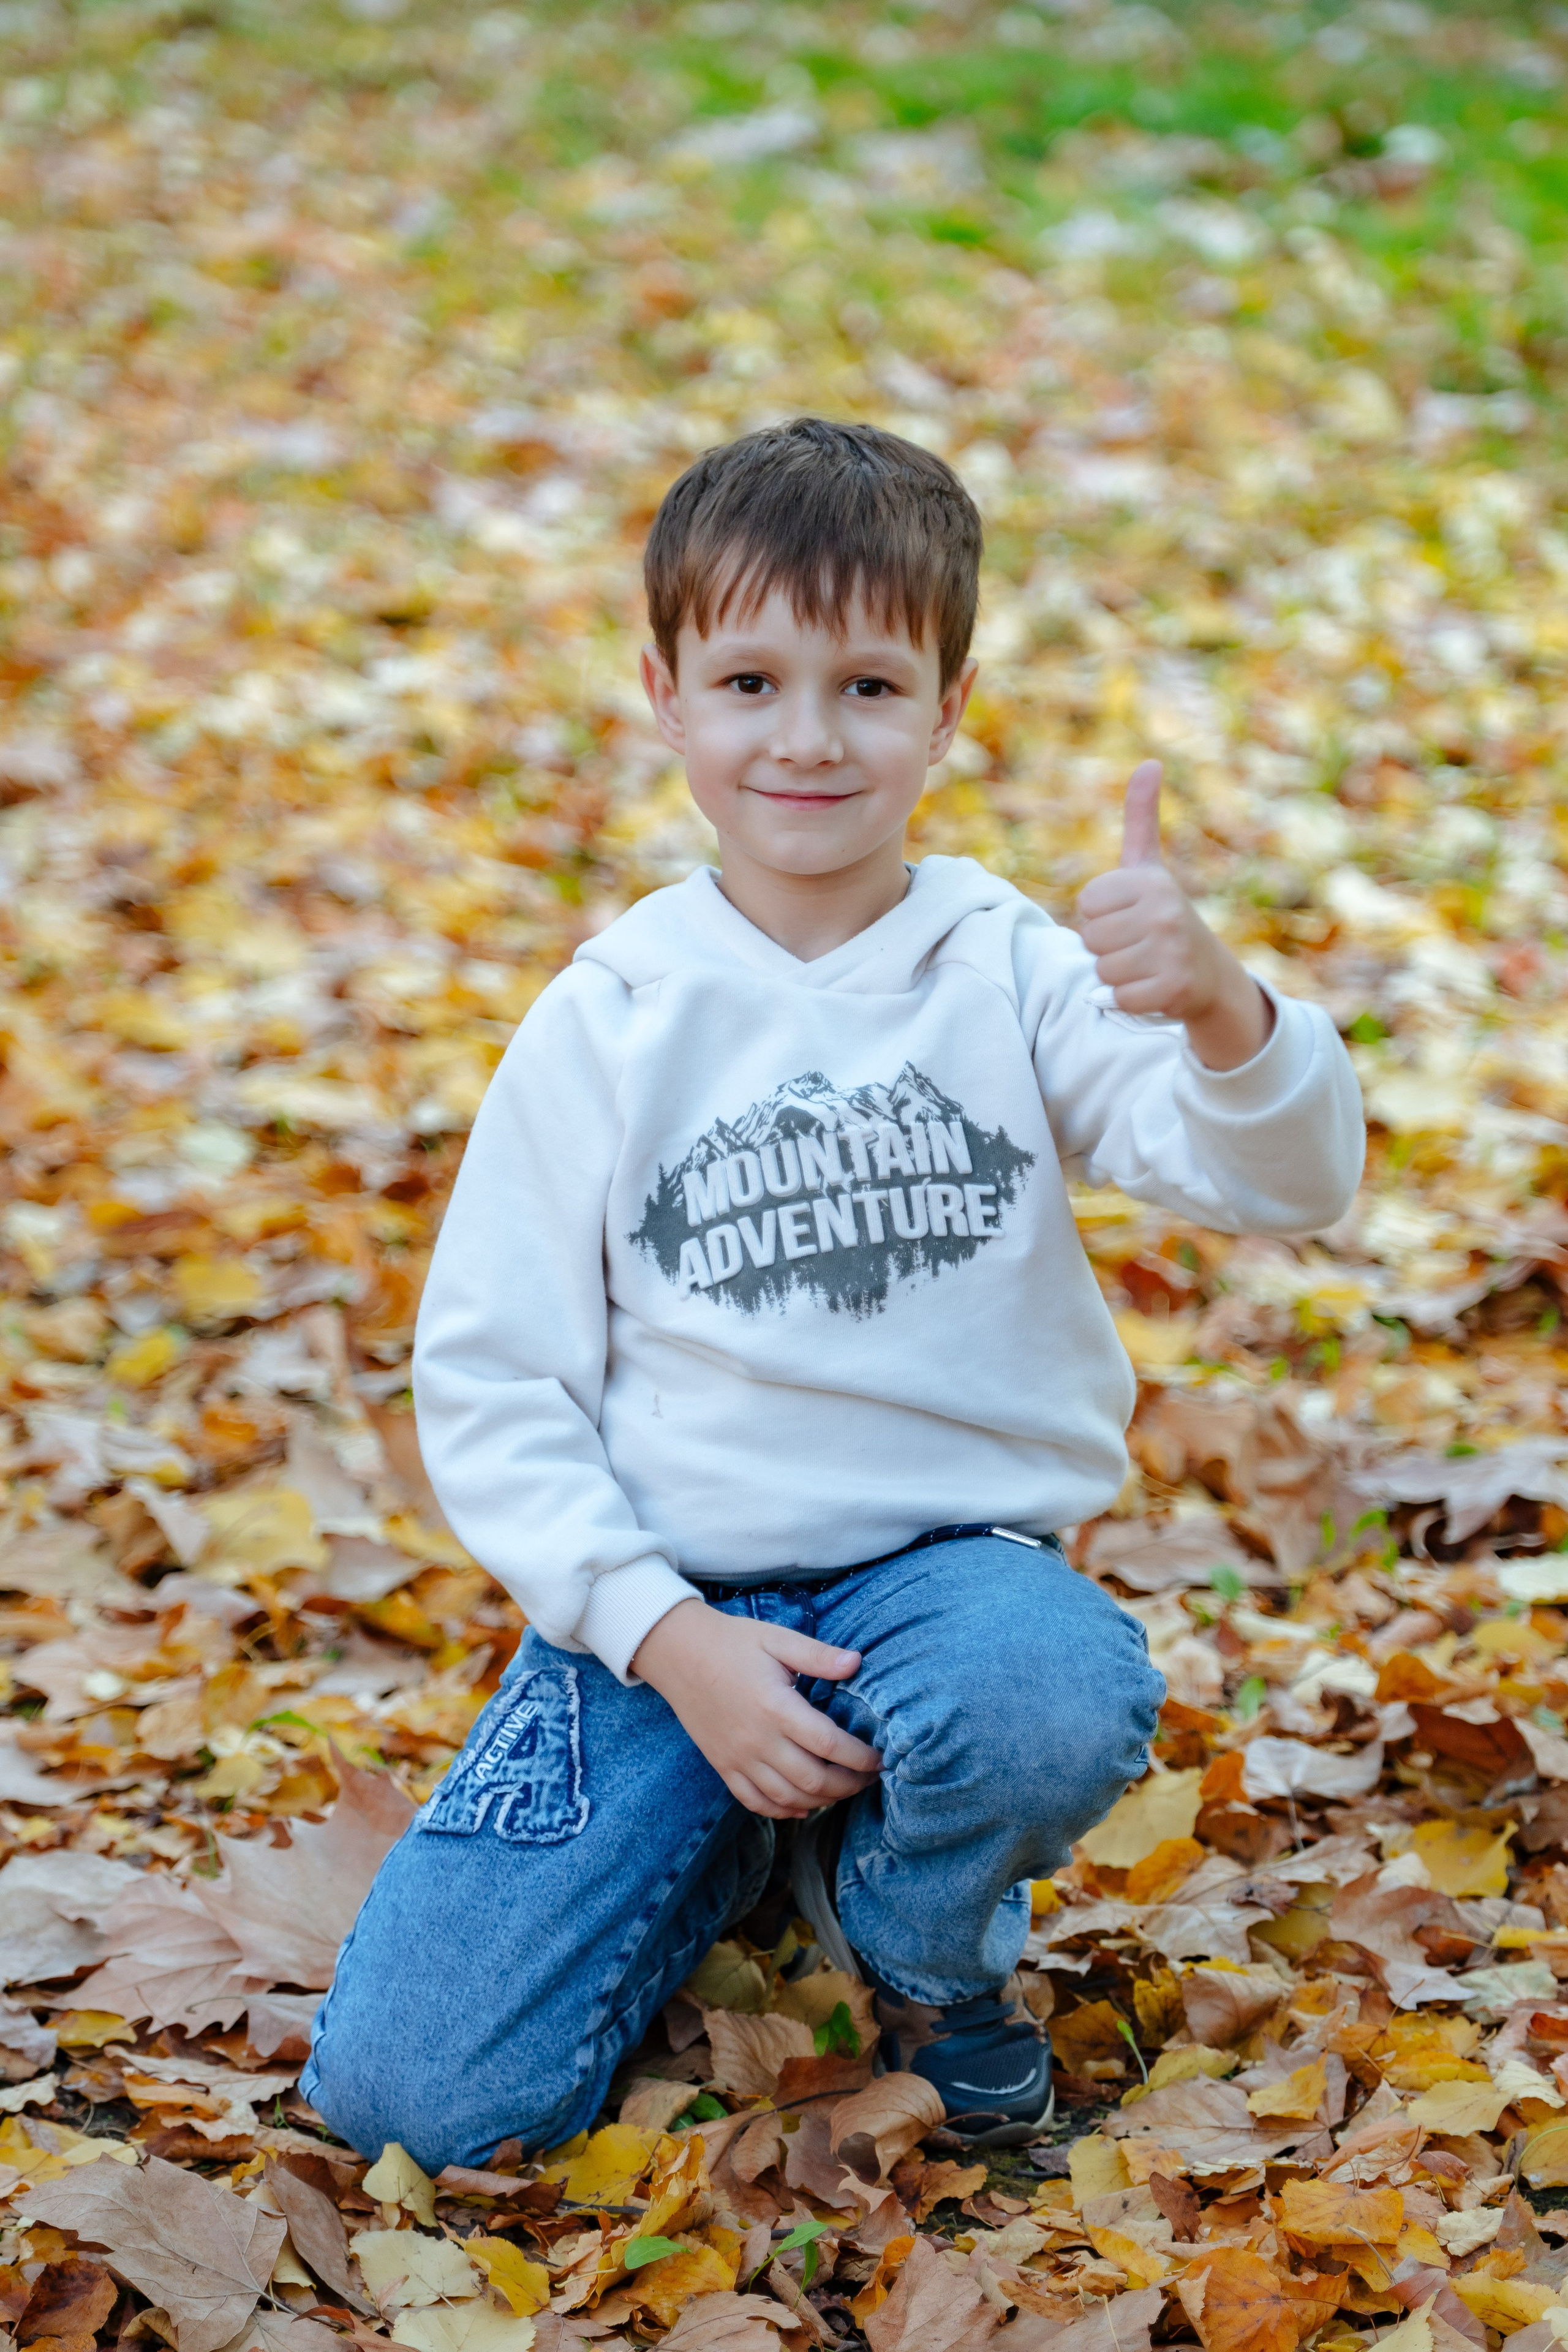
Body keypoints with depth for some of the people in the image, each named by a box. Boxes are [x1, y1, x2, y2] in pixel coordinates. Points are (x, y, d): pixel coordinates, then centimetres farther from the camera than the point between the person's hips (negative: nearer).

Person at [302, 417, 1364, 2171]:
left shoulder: (1012, 977, -2)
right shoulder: (609, 1023, -2)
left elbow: (1288, 1184, -15)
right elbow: (490, 1384, -1)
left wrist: (1220, 1009, -38)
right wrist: (672, 1639, -15)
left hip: (948, 1561, 0)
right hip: (663, 1593, 1)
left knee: (1062, 1703, -38)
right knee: (411, 2089, -13)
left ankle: (921, 1941, 0)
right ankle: (716, 1847, 19)